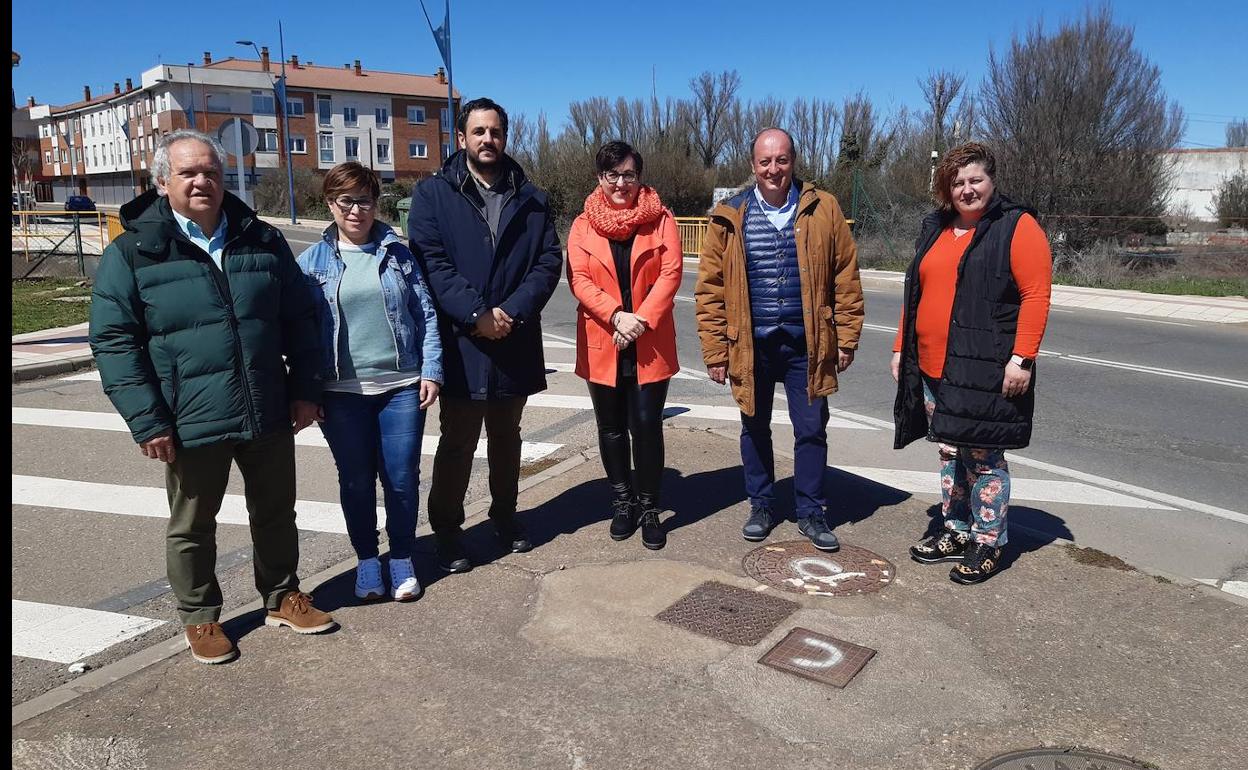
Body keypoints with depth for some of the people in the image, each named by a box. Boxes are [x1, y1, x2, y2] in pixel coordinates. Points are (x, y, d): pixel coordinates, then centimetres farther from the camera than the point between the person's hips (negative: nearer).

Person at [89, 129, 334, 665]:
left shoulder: (263, 240, 5)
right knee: (192, 526, 14)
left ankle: (282, 597, 37)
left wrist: (305, 389, 4)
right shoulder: (132, 252, -5)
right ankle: (200, 617, 34)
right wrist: (147, 420, -12)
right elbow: (113, 341, -6)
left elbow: (300, 319, 9)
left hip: (269, 415, 3)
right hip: (191, 422, -3)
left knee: (276, 513, 17)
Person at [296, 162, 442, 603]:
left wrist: (431, 371, -4)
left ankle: (402, 560, 23)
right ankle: (367, 561, 28)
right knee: (356, 481, 10)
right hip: (342, 392, 0)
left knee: (402, 479, 5)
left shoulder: (397, 253, 4)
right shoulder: (313, 262, 3)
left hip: (402, 385, 0)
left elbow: (425, 313, 3)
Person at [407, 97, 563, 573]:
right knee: (457, 442, 5)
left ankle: (504, 515, 35)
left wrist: (513, 311, -15)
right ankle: (446, 529, 21)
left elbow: (550, 261, -1)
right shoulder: (433, 194, -1)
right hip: (460, 343, -3)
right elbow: (431, 262, -11)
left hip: (515, 341, 3)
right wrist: (476, 314, -20)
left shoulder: (530, 198, 7)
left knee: (506, 436, 18)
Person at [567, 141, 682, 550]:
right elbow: (579, 280, -4)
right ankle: (622, 502, 27)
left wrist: (641, 320, -16)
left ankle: (649, 508, 14)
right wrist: (617, 316, -18)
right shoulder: (584, 225, 5)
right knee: (612, 429, 11)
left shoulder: (660, 219, 3)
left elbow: (671, 273, -6)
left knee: (646, 425, -2)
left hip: (650, 344, -1)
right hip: (602, 344, 2)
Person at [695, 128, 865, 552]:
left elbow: (845, 278, 2)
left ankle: (811, 511, 24)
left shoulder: (824, 210, -1)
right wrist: (715, 349, -4)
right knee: (755, 428, 13)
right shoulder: (729, 218, -2)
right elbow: (710, 288, -1)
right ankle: (761, 506, 31)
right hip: (751, 343, 1)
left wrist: (846, 338, 0)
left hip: (808, 342, 0)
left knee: (811, 430, 7)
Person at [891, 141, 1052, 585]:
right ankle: (956, 532, 27)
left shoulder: (1017, 227, -5)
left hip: (986, 370, -6)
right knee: (949, 452, 14)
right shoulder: (935, 229, 15)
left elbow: (1036, 294, -11)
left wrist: (1022, 357, -18)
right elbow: (916, 293, 19)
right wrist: (902, 347, 16)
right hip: (933, 366, 7)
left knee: (984, 456, 0)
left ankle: (988, 544, 14)